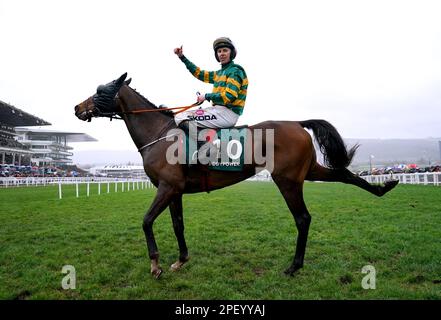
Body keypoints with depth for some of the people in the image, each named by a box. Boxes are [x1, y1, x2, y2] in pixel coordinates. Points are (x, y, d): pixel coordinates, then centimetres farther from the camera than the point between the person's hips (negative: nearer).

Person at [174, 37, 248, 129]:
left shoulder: (235, 71, -7)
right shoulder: (219, 73, 21)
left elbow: (229, 97, -19)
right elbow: (199, 73, 27)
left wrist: (207, 96, -11)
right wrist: (182, 57, 25)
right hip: (218, 110, 10)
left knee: (180, 118, -16)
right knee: (183, 114, 12)